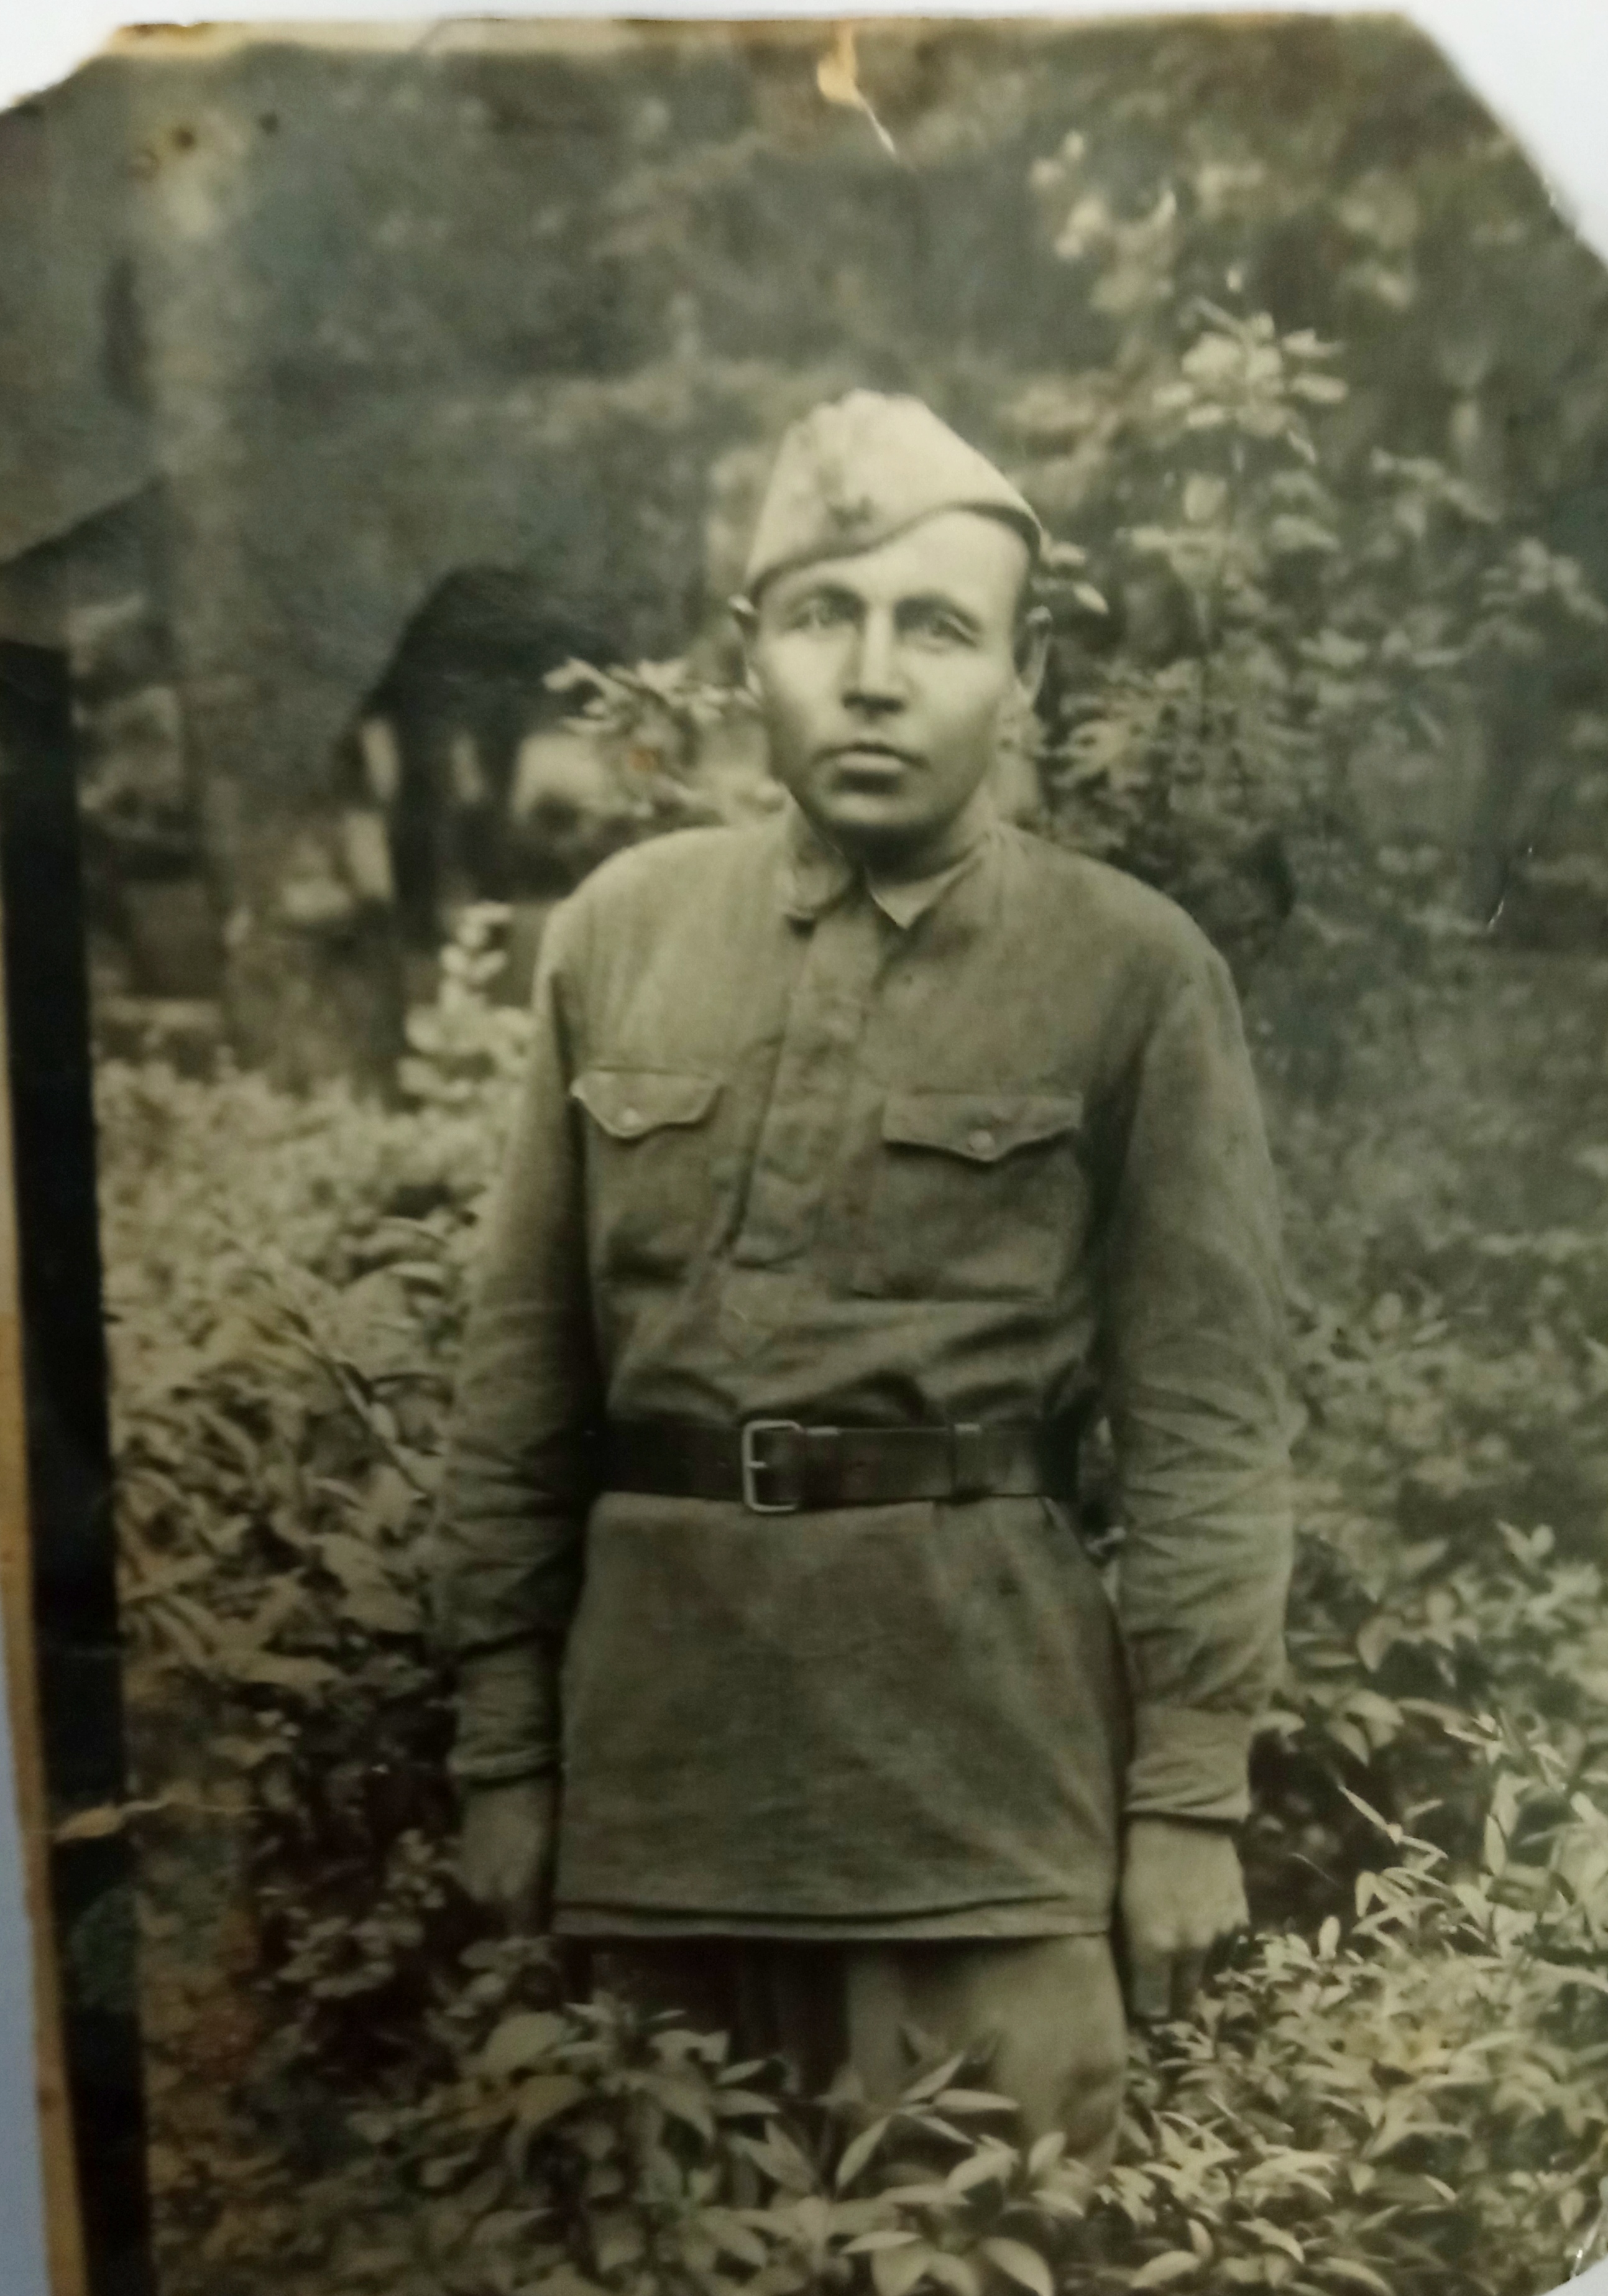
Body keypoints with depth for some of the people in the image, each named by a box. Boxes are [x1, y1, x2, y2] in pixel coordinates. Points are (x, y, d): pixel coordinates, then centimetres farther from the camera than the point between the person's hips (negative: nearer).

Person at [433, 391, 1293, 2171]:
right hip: (658, 1691, 3)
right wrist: (504, 1739, 6)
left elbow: (1204, 1420, -3)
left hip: (986, 1709, -3)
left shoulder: (1135, 971, -3)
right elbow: (525, 1373, 7)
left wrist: (1191, 1791, -6)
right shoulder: (619, 929, 5)